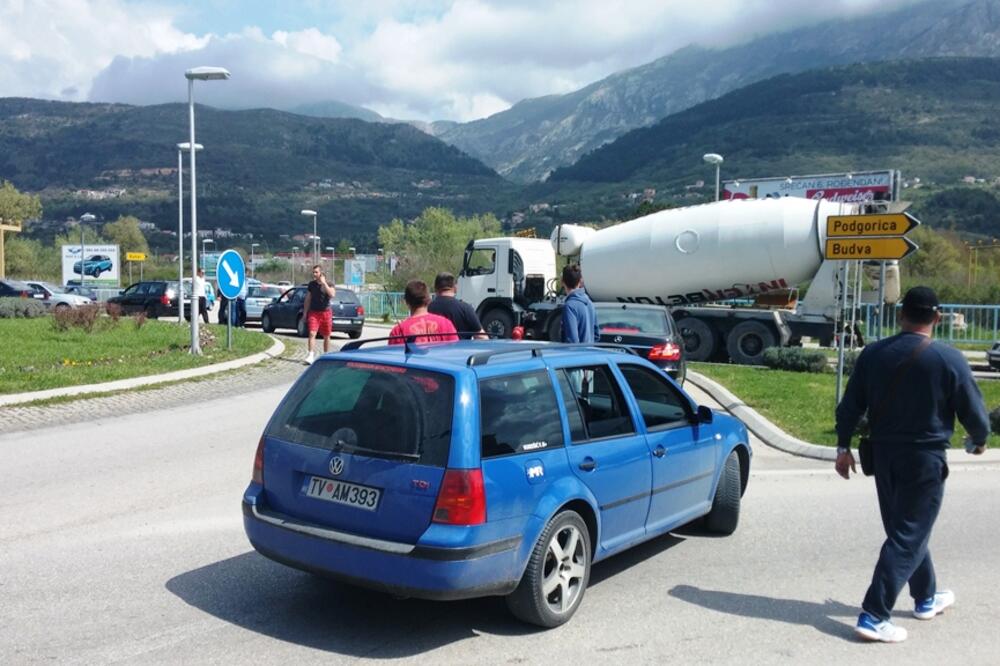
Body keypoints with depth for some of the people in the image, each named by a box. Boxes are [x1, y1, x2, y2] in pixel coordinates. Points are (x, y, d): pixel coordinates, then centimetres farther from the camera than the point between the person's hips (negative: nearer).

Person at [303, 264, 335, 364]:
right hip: (313, 312, 1)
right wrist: (305, 313, 9)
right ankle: (311, 355, -19)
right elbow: (307, 300, 12)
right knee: (312, 334, -15)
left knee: (326, 336, 9)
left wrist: (324, 283, -19)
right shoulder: (311, 284, 6)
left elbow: (332, 294, -21)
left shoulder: (328, 284, 0)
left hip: (326, 312, -1)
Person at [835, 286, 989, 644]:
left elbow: (850, 405, 2)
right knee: (908, 537, -1)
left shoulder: (873, 353, -1)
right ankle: (873, 616, -5)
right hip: (924, 458, -5)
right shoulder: (949, 359, -12)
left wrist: (844, 446, 11)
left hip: (883, 455, 5)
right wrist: (978, 440, 16)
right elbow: (973, 411, -4)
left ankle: (926, 598, 38)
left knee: (907, 529, 21)